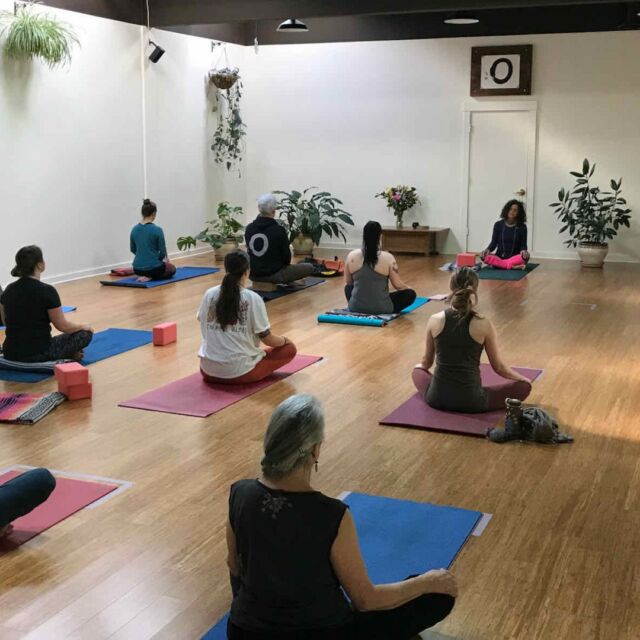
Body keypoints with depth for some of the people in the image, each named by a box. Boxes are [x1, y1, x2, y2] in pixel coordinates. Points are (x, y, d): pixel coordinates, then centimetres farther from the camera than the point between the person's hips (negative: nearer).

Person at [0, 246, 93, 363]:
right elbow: (62, 326, -8)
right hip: (38, 354, -6)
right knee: (85, 333, 15)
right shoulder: (46, 291, -17)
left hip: (11, 354, 6)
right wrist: (83, 327, 12)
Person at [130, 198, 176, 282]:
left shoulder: (134, 229, 1)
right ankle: (150, 277, 2)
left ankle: (143, 275, 20)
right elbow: (163, 252, -10)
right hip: (153, 267, -11)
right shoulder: (157, 230, -16)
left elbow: (133, 250, 14)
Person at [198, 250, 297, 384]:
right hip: (240, 372, -6)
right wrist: (283, 340, 15)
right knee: (289, 348, 10)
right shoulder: (253, 298, -13)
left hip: (208, 370, 6)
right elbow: (266, 338, -8)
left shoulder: (209, 294, -2)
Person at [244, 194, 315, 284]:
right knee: (309, 267, 7)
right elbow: (286, 256, -9)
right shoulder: (278, 230, -18)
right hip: (273, 275, -7)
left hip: (253, 274, 7)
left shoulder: (249, 228, -2)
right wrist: (286, 263, 14)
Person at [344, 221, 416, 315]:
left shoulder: (351, 256, -4)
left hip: (356, 307, 3)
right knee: (410, 294, 19)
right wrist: (408, 288, 18)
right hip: (381, 309, -3)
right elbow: (398, 285, -4)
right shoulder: (387, 258, -12)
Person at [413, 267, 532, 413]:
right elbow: (499, 367, 2)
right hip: (471, 401, -2)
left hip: (437, 398, 3)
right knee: (524, 385, 16)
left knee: (418, 370, 35)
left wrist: (421, 366, 38)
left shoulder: (435, 320, -2)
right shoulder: (484, 324, -9)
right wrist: (523, 378, 22)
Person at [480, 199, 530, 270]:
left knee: (525, 256, -34)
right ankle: (514, 266, -31)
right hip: (499, 257, 1)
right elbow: (494, 243, 4)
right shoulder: (498, 225, 5)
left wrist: (523, 251, -23)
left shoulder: (522, 227, 2)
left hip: (514, 258, -1)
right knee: (484, 256, -31)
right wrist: (488, 249, -17)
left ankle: (497, 264, -32)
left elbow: (523, 245, 1)